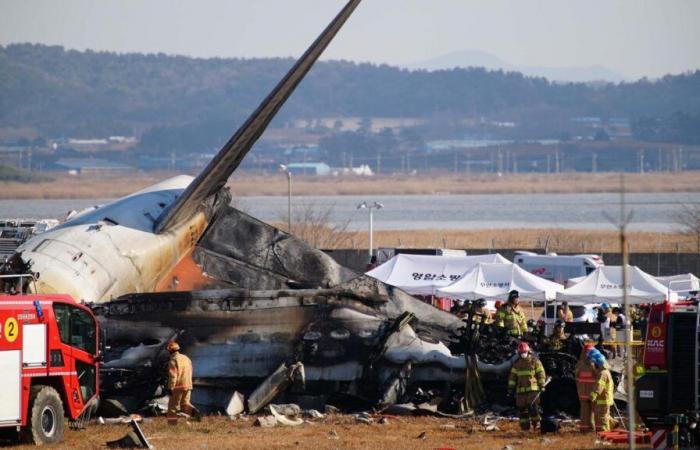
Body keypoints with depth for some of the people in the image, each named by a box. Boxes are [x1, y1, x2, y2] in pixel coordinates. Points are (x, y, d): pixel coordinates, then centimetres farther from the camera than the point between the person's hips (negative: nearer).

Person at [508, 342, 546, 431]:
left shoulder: (535, 362, 1)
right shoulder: (517, 364, 13)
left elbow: (541, 374, 1)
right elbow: (513, 376, 15)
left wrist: (542, 386, -5)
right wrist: (511, 388, 9)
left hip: (533, 389, -4)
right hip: (521, 389, 4)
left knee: (533, 406, -15)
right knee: (522, 408, 1)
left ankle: (536, 423, -3)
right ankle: (525, 426, 7)